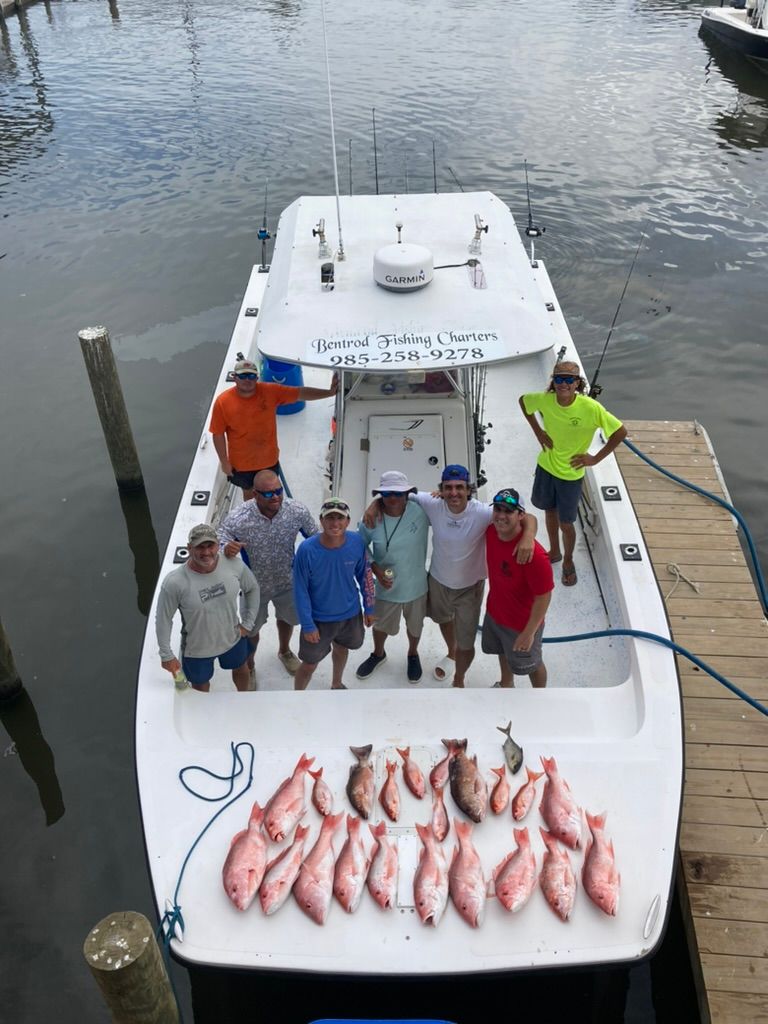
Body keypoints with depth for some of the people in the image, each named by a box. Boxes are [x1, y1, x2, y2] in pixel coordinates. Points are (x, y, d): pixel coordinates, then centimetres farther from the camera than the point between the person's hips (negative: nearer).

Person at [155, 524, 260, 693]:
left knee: (241, 670, 32)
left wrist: (248, 623, -2)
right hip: (196, 650, -3)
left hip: (233, 639, 3)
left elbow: (252, 589, -2)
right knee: (201, 685, 24)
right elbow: (163, 620, -17)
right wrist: (167, 656, -10)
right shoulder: (174, 582, -31)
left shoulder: (235, 565, -23)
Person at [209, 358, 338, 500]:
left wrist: (330, 392, -26)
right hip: (242, 463, -1)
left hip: (268, 459, 2)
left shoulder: (270, 392, -19)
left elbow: (300, 394, -18)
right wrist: (224, 461, -8)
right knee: (249, 491, 25)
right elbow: (218, 434, -13)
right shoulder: (223, 402, -22)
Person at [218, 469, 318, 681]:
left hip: (288, 582, 3)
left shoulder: (297, 511, -25)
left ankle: (284, 651, 64)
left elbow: (315, 538, -8)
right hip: (255, 586, -2)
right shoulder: (237, 519, -32)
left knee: (287, 618, 30)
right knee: (251, 628, 22)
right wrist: (226, 549, -44)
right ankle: (248, 667, 53)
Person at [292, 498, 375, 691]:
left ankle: (337, 685, 58)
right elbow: (300, 590, -18)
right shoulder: (307, 549, -28)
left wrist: (369, 608, 5)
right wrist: (307, 625, -15)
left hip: (350, 614, 4)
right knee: (310, 664, 11)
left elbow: (364, 575, -2)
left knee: (341, 648, 29)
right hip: (319, 618, -4)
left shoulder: (357, 542, -19)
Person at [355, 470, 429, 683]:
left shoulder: (421, 512, -23)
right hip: (386, 588, 0)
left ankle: (413, 654, 59)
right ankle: (378, 654, 59)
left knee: (415, 625, 26)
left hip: (416, 586, 0)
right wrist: (375, 569, -15)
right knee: (381, 625, 26)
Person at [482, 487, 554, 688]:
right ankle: (506, 685, 63)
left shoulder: (534, 554, -39)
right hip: (494, 613, 6)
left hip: (521, 623, -6)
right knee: (504, 651, 33)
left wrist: (529, 632, -20)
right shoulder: (491, 531, -18)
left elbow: (543, 597, -28)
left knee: (530, 663, 23)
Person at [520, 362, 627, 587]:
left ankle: (568, 561, 37)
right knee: (550, 512, 23)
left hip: (571, 473, -3)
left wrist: (595, 458, -13)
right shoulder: (544, 400, -17)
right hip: (546, 466, 3)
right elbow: (523, 400, 5)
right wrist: (538, 431, -2)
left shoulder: (590, 408, -27)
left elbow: (620, 432, -18)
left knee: (566, 523, 9)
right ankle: (554, 552, 48)